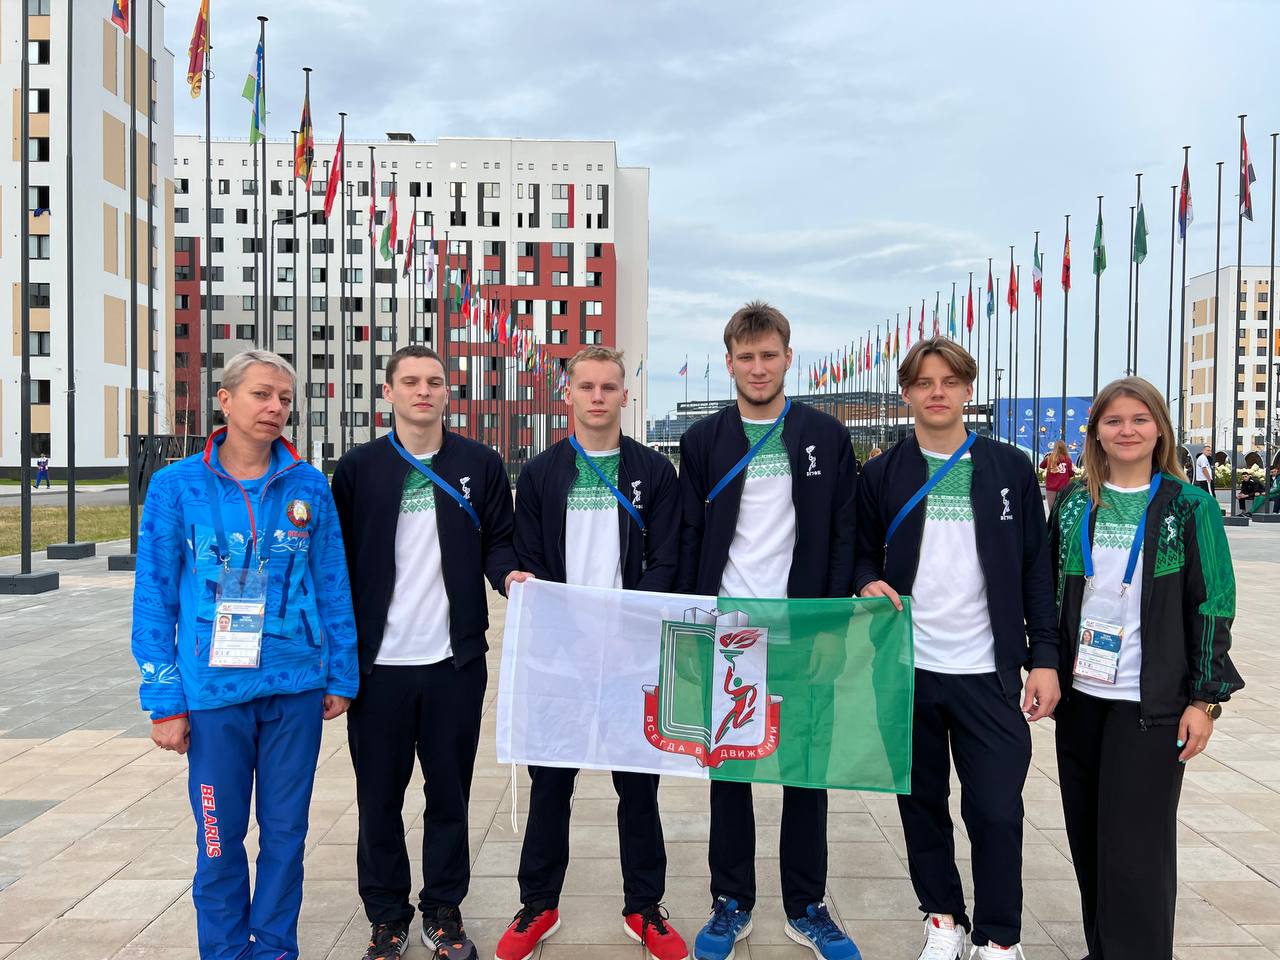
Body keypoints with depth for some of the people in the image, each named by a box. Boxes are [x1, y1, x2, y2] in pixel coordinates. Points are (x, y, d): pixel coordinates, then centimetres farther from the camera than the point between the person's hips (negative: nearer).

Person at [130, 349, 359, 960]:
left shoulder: (309, 486, 1)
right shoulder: (177, 486, -3)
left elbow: (332, 586, 6)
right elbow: (154, 600, -1)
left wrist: (340, 676, 6)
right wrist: (165, 701, -4)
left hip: (297, 686, 2)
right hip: (214, 689, -1)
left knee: (285, 830, 12)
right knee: (220, 837, 9)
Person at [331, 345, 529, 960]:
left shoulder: (480, 464, 4)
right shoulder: (358, 468, 3)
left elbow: (496, 539, 7)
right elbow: (341, 560, 3)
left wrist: (508, 572, -16)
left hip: (455, 658, 0)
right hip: (379, 661, 0)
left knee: (450, 792, 11)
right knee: (380, 796, 9)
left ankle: (443, 910, 27)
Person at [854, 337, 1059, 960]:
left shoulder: (1011, 469, 3)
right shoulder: (881, 475, 4)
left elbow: (1036, 569, 4)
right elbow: (861, 554, 10)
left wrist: (1044, 657, -1)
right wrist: (869, 583, -13)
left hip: (988, 672, -1)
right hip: (907, 668, 1)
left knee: (996, 811, 0)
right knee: (922, 801, 12)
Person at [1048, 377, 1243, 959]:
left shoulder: (1189, 507, -3)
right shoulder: (1074, 502, 7)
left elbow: (1213, 605, -4)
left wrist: (1205, 698, -7)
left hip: (1150, 700, -4)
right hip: (1079, 694, 4)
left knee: (1134, 847, -3)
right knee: (1087, 839, 11)